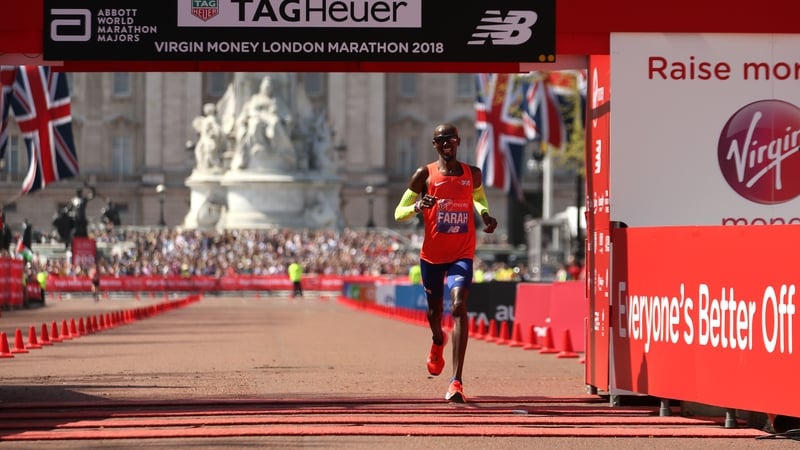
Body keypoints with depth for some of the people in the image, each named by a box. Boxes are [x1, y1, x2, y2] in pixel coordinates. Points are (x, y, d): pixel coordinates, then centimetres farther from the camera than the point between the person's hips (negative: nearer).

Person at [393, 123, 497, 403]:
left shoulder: (473, 175, 3)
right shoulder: (425, 175, -3)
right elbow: (399, 213, -2)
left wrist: (485, 215, 4)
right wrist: (418, 206, -24)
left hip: (462, 255, -1)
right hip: (432, 255, 1)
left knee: (459, 306, -20)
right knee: (435, 310, 16)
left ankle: (456, 382, -25)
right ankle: (438, 342, 57)